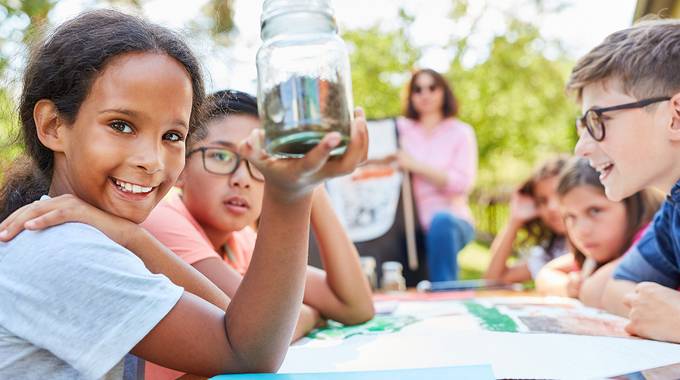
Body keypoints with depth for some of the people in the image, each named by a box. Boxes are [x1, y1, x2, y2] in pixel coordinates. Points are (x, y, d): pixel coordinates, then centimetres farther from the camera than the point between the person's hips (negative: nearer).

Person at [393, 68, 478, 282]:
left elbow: (462, 183, -6)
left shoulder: (461, 132, 7)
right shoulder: (401, 128, 12)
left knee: (441, 220, -35)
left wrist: (415, 166, -11)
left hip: (452, 220, -2)